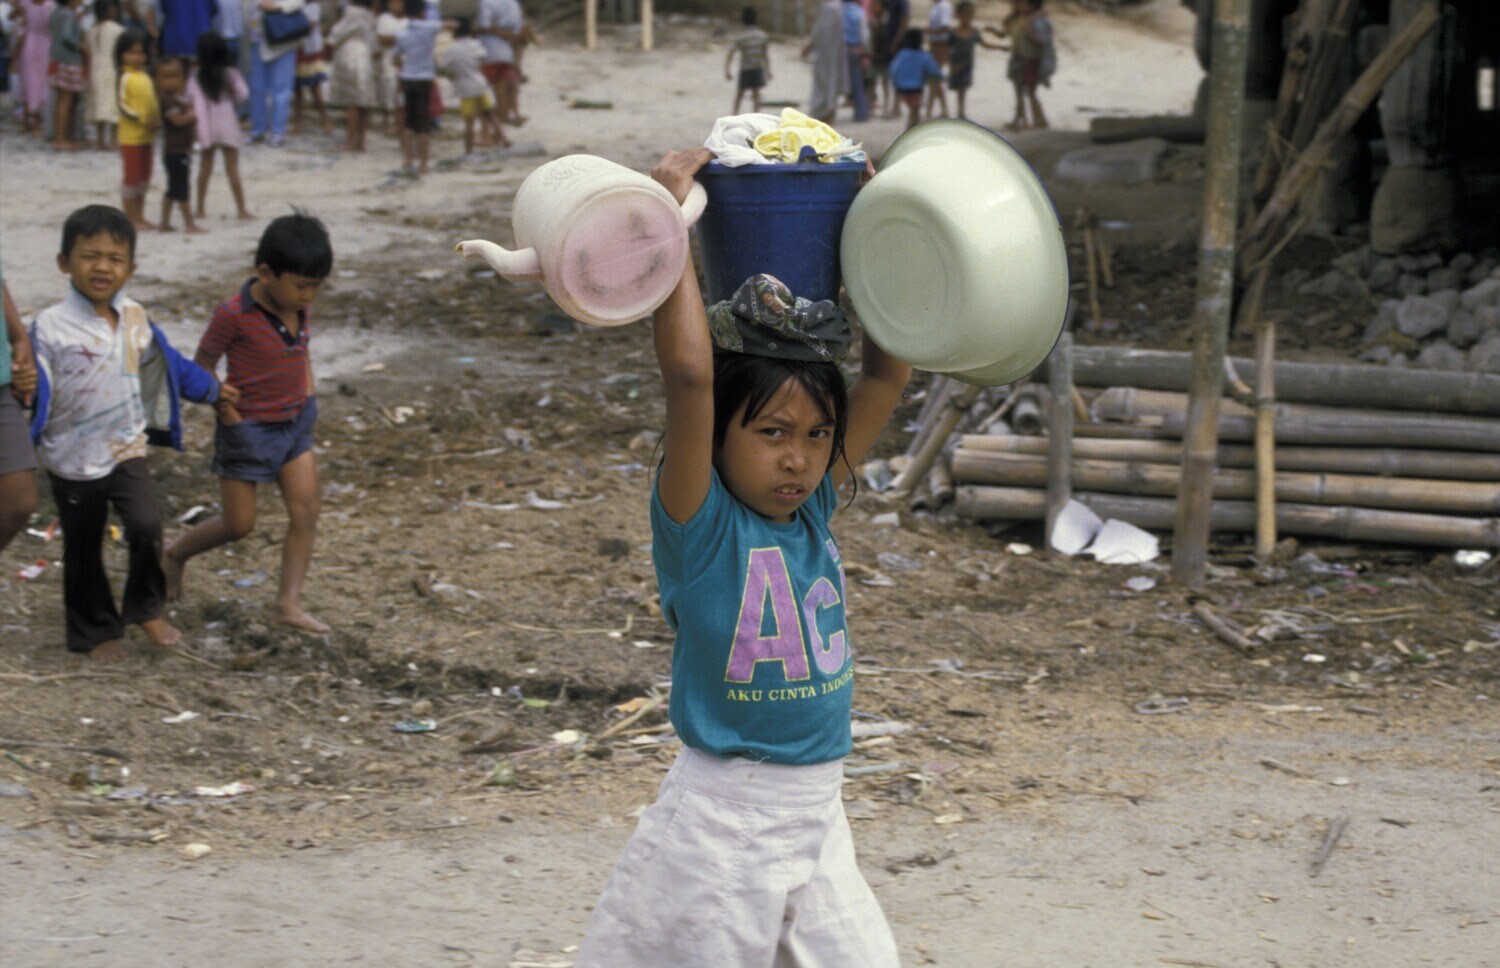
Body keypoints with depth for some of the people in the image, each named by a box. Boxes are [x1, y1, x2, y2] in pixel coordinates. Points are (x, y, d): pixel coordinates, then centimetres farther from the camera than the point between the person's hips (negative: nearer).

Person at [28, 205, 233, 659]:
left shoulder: (135, 319, 2)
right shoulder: (51, 327, -15)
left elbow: (169, 365, 19)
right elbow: (35, 391, -15)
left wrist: (212, 389, 30)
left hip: (127, 449, 3)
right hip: (73, 461, -3)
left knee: (146, 526, -16)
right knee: (83, 551, 10)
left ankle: (146, 609, 7)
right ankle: (95, 631, 29)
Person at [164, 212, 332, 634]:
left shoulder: (300, 307, -2)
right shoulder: (234, 314, -22)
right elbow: (201, 368, -13)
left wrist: (307, 397, 7)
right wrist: (228, 413, -15)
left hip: (294, 424, 6)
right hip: (249, 431, -6)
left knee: (306, 512, -3)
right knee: (238, 525, 4)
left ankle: (289, 603, 3)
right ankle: (175, 555, 30)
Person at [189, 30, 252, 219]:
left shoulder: (196, 77, -3)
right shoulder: (230, 74, -5)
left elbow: (191, 99, -8)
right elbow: (242, 95, -4)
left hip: (206, 127, 2)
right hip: (228, 127, -2)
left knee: (205, 168, 11)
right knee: (232, 168, 0)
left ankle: (200, 209, 14)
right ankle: (241, 208, -1)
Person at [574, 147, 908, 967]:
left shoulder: (813, 509, 4)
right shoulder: (702, 523, -13)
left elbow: (888, 375, 5)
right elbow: (690, 374, -27)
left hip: (818, 817, 6)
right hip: (722, 817, -6)